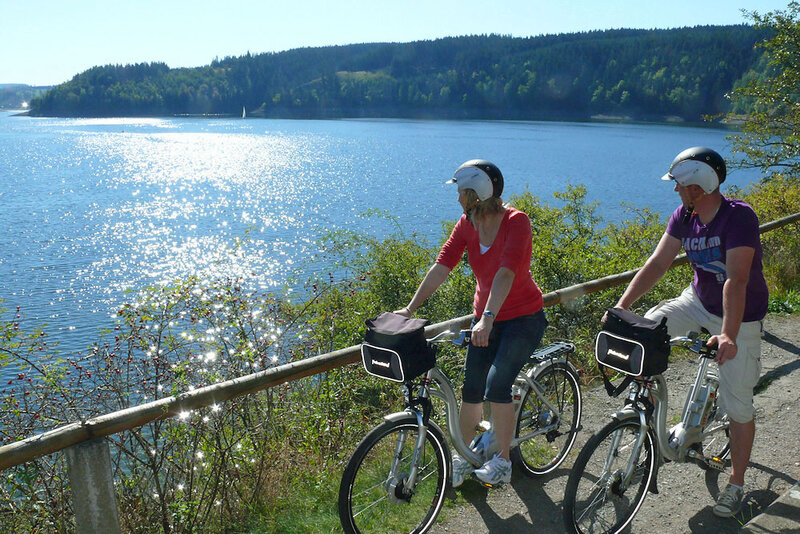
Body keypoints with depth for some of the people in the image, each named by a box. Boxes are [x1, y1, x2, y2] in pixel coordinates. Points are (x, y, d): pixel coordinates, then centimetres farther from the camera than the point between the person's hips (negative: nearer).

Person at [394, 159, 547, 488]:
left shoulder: (516, 222, -22)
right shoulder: (467, 225, -4)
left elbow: (506, 272, -35)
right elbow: (442, 266, -11)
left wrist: (487, 318, -46)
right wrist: (410, 308, -19)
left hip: (523, 318, -5)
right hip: (486, 318, 6)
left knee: (496, 386, -16)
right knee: (471, 389, 4)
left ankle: (502, 462, 3)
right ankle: (462, 458, 21)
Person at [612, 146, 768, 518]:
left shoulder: (739, 217, -26)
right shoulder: (684, 216, -7)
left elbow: (736, 280, -35)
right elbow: (657, 263, -10)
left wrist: (728, 335, -44)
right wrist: (623, 304, -21)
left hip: (739, 316, -5)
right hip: (698, 301, 5)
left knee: (738, 404, 0)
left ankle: (736, 484, 19)